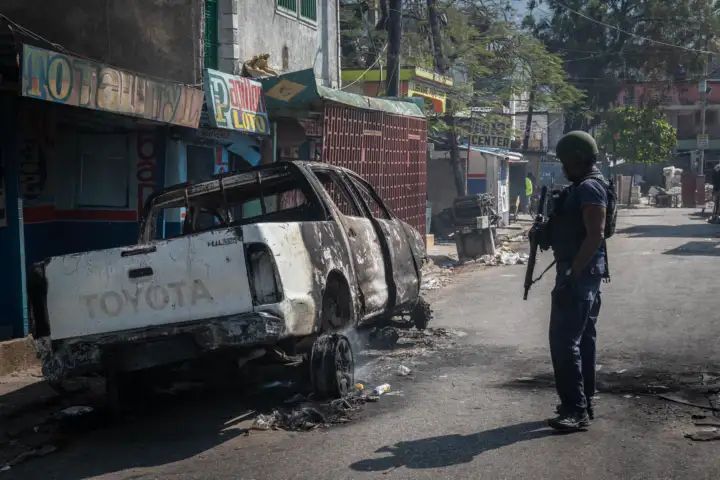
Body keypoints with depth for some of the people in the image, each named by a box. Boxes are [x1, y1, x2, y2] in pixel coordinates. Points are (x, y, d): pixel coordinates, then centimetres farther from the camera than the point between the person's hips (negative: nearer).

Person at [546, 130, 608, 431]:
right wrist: (546, 232, 11)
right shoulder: (584, 187, 16)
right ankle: (583, 403, 23)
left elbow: (595, 235, -25)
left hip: (578, 274, -11)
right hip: (584, 274, 11)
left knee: (564, 341, -12)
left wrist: (572, 273, -26)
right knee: (582, 339, 15)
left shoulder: (589, 189, -17)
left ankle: (576, 411, -11)